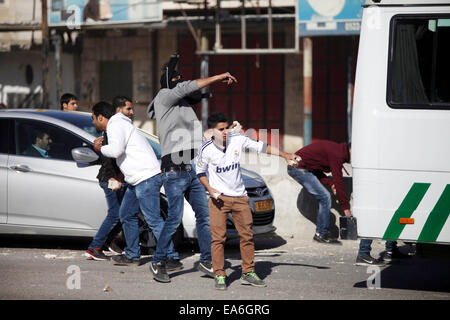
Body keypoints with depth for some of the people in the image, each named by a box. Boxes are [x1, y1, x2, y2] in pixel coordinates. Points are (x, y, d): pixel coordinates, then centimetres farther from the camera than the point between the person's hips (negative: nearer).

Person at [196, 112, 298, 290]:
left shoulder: (238, 140, -6)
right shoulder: (206, 149, -9)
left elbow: (261, 147, 3)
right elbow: (200, 172, 4)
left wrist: (285, 155, -2)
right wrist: (210, 189, -11)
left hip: (239, 195, 3)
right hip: (218, 197, -3)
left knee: (247, 234, 4)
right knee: (218, 237, -8)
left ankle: (248, 273, 14)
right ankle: (219, 275, 0)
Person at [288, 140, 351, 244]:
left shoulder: (336, 149, 15)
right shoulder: (337, 154, -17)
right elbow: (339, 181, -17)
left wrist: (330, 183, 4)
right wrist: (345, 207, -12)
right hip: (299, 168, -10)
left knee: (324, 198, 11)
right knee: (325, 198, -10)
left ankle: (321, 233, 13)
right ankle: (321, 234, -5)